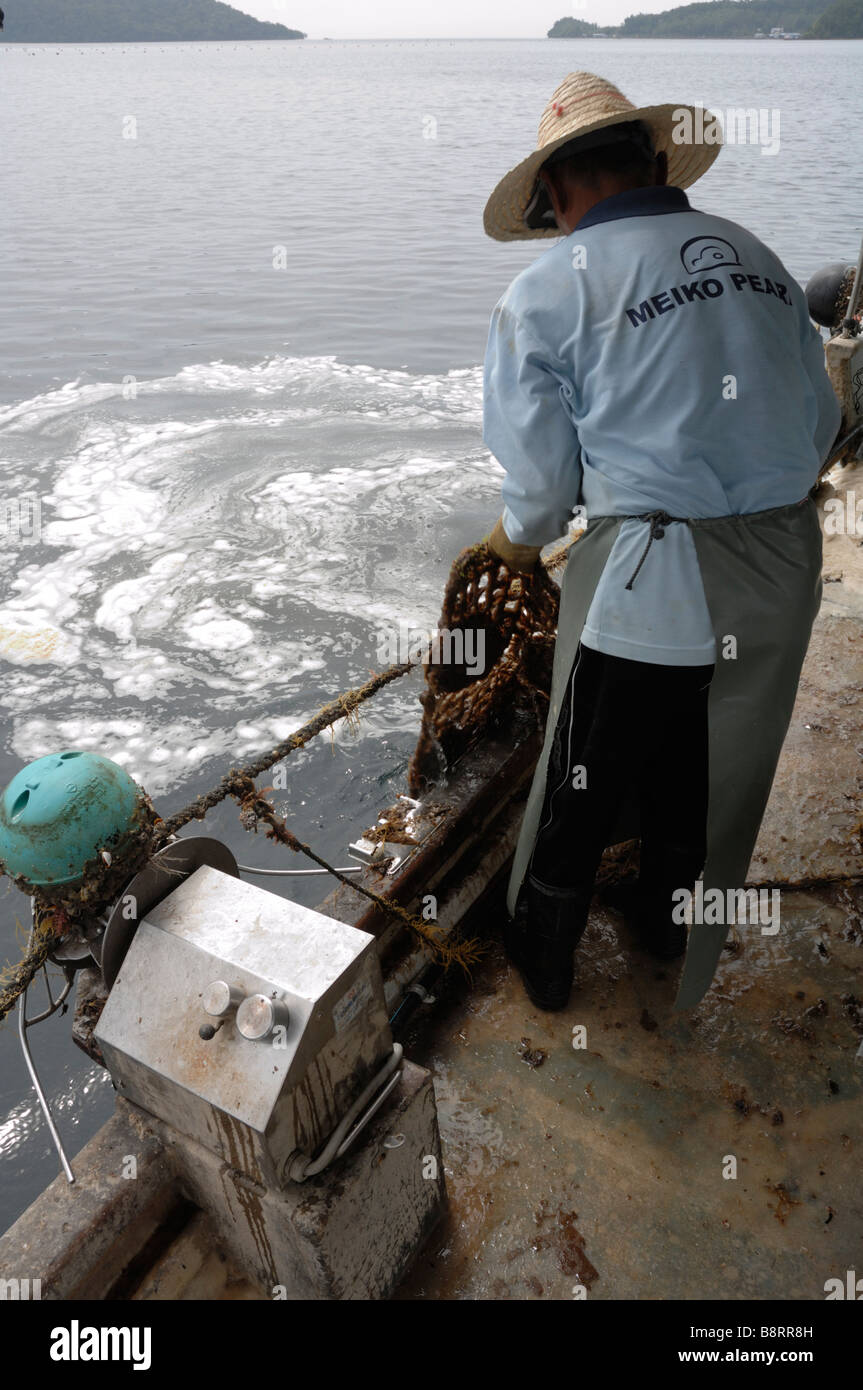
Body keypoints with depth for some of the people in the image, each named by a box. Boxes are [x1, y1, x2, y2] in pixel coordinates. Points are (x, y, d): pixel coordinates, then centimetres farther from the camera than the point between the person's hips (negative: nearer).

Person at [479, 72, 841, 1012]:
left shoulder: (549, 290, -7)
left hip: (649, 582, -5)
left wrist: (518, 541, 13)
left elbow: (541, 475, -8)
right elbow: (818, 423, 12)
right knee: (708, 774, 24)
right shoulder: (758, 259, 9)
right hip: (784, 570, 6)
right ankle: (667, 920, 48)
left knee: (583, 787, 14)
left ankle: (541, 961, 35)